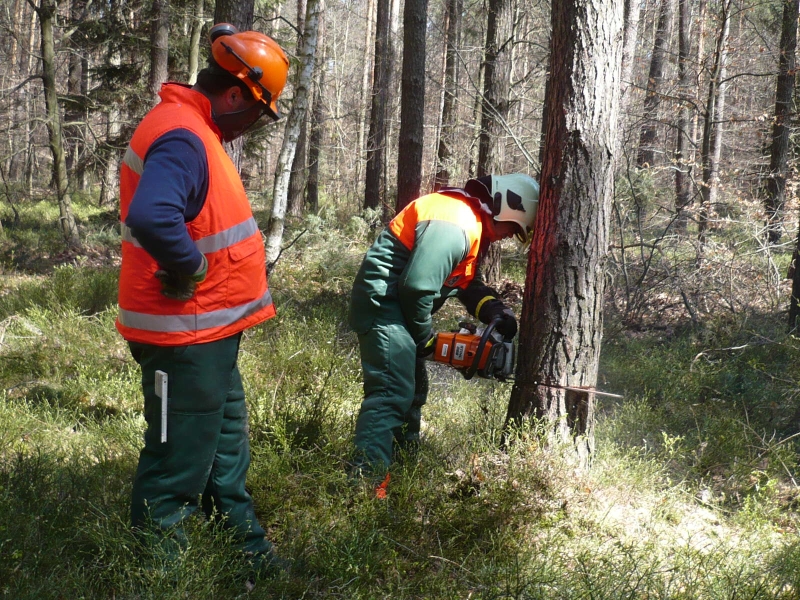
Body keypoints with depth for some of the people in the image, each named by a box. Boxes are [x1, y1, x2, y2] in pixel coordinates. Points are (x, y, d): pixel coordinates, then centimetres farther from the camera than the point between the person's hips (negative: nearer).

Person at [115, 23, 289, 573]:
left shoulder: (197, 132, 10)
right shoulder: (182, 139, -23)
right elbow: (151, 218, -41)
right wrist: (193, 269, -26)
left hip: (210, 335, 11)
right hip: (185, 339, -11)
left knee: (227, 451, 22)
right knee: (177, 466, 2)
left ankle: (248, 551, 38)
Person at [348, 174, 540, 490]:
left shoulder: (474, 224, 13)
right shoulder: (454, 224, -22)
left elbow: (468, 282, 15)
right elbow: (416, 285, -27)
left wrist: (496, 312, -3)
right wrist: (424, 336, -12)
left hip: (400, 306, 11)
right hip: (384, 301, -11)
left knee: (412, 389, 20)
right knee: (392, 392, -20)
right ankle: (366, 479, -27)